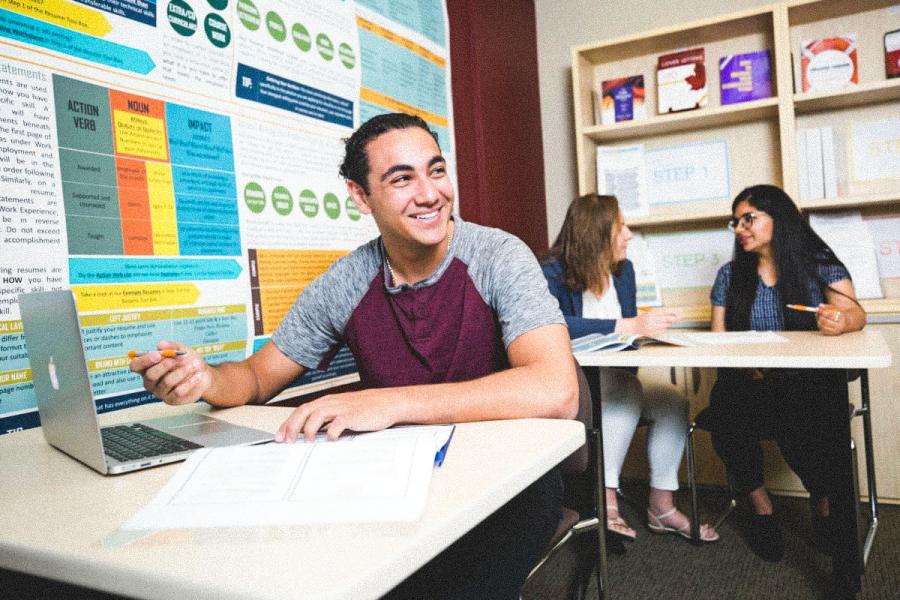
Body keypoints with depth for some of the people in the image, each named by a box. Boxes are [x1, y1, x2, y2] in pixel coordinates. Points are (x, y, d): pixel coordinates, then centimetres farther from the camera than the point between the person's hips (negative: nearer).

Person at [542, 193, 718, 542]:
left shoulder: (622, 269, 7)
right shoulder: (554, 272, -15)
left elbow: (629, 331, 15)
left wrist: (648, 326, -10)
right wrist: (631, 326, -37)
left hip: (613, 382, 7)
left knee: (673, 402, -13)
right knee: (627, 389, -31)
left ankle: (661, 507, -3)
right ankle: (606, 500, -25)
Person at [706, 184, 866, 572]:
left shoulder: (819, 264, 4)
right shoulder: (730, 275, 10)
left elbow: (855, 314, -8)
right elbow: (718, 339, 7)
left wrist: (839, 320, -33)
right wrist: (742, 364, -14)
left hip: (812, 383, -1)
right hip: (748, 384, 2)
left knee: (802, 426, -32)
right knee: (726, 413, -31)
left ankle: (823, 501, 5)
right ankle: (759, 507, -3)